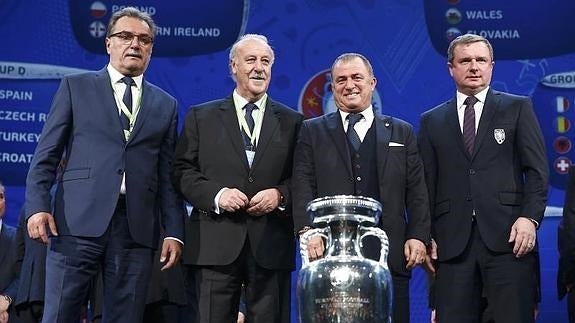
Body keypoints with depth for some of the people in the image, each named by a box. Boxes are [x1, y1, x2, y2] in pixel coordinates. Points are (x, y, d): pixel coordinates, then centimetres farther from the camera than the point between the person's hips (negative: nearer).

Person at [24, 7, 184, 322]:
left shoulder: (166, 105, 17)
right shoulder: (75, 87, 10)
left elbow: (167, 175, 13)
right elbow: (46, 155, 6)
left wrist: (174, 232, 5)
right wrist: (37, 206, -7)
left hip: (137, 227, 2)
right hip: (79, 221, -2)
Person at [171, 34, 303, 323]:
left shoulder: (292, 122, 13)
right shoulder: (202, 117, 12)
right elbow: (182, 171, 5)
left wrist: (280, 195, -10)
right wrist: (216, 194, -10)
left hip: (271, 246, 1)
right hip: (216, 244, -1)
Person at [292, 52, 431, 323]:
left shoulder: (401, 132, 15)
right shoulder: (312, 131, 12)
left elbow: (417, 192, 10)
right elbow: (303, 187, 2)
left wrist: (418, 236, -1)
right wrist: (308, 230, -11)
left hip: (389, 253, 1)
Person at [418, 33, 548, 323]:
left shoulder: (518, 108, 11)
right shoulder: (431, 121, 16)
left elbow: (537, 169, 4)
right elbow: (426, 182, 12)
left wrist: (531, 217, -9)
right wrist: (427, 236, 3)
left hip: (508, 236, -1)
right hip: (452, 241, 2)